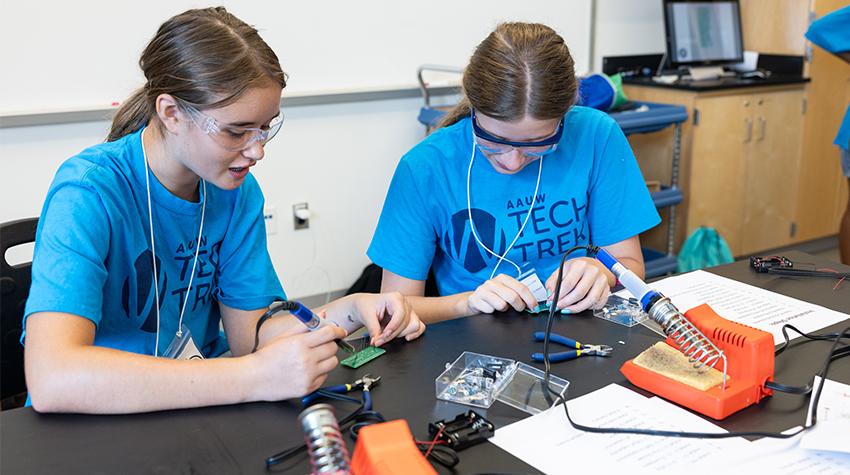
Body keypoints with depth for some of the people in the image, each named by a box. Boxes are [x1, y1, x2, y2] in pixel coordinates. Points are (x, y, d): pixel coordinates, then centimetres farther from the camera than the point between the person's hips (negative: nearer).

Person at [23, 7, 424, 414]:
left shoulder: (238, 191, -1)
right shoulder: (87, 193, -21)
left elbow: (248, 331, 1)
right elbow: (50, 380, -34)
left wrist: (348, 310, -16)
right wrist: (254, 378, -37)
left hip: (194, 409, 5)